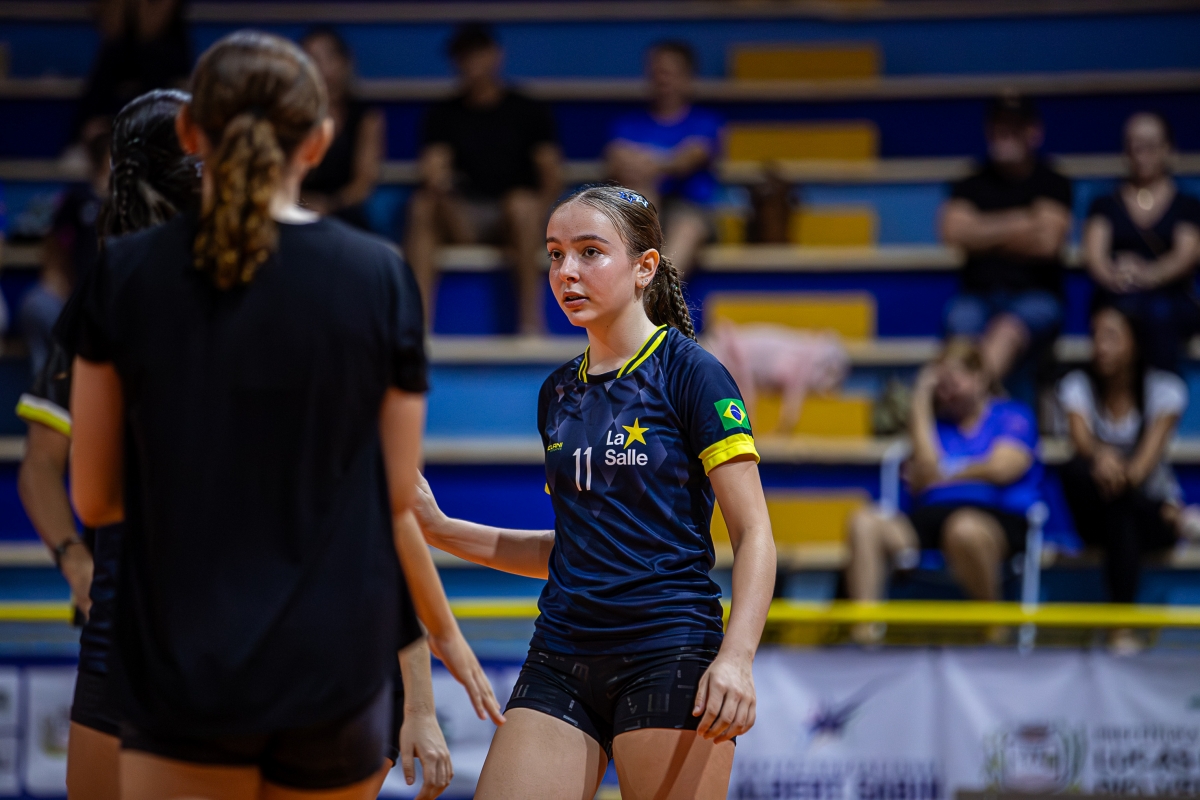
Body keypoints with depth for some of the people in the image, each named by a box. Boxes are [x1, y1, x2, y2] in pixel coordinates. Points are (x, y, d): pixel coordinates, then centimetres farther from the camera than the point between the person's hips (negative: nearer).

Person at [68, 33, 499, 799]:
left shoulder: (125, 274, -3)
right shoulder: (378, 277, -5)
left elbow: (94, 499, 3)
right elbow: (400, 506, 0)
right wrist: (446, 635, 17)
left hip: (179, 669, -1)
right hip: (336, 668, 1)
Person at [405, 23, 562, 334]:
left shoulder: (528, 112, 10)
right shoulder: (444, 115, 16)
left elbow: (552, 175, 3)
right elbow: (434, 165, 2)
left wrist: (537, 212, -15)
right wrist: (434, 179, -23)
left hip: (511, 221, -2)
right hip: (461, 221, 2)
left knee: (522, 203, -35)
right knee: (421, 205, -28)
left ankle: (531, 319, -36)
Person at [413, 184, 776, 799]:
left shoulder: (689, 373, -4)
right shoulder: (558, 392, 15)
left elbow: (753, 535, -8)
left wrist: (736, 656, -22)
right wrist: (440, 529, 14)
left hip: (667, 656, -6)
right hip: (560, 664, 6)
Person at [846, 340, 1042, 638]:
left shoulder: (1013, 415, 14)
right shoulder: (937, 423, 24)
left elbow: (1001, 469, -2)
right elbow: (924, 478, 7)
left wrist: (945, 475, 12)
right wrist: (921, 406, 11)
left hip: (1000, 516, -4)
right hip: (933, 514, 4)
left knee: (964, 528, -43)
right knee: (864, 522, -24)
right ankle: (864, 630, -34)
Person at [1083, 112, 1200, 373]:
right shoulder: (1106, 205, 20)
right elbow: (1094, 253, 3)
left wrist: (1150, 275, -26)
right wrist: (1114, 276, -24)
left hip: (1174, 300, -1)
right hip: (1114, 304, 1)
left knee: (1159, 313, -38)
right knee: (1128, 308, -37)